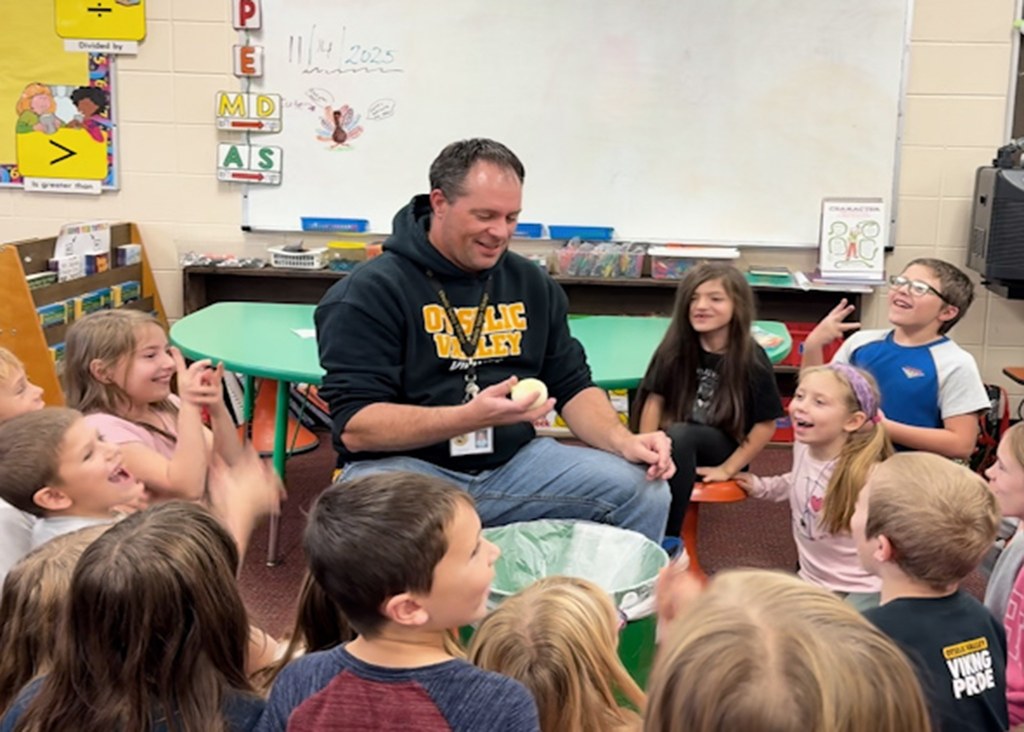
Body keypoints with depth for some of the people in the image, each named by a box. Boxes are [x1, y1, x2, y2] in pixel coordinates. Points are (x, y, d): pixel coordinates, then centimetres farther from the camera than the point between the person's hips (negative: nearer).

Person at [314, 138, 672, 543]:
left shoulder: (533, 285, 10)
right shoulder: (369, 292, -9)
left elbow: (572, 385, 14)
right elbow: (355, 426, -16)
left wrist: (623, 441, -7)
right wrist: (470, 417, -29)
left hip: (514, 464, 5)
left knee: (645, 492, -11)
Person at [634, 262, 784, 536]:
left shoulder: (752, 359, -11)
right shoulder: (675, 349, -5)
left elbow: (766, 424, -7)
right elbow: (655, 400, -1)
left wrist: (727, 469, -10)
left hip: (722, 451, -2)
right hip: (676, 451, 2)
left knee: (679, 435, -35)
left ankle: (666, 540, -31)